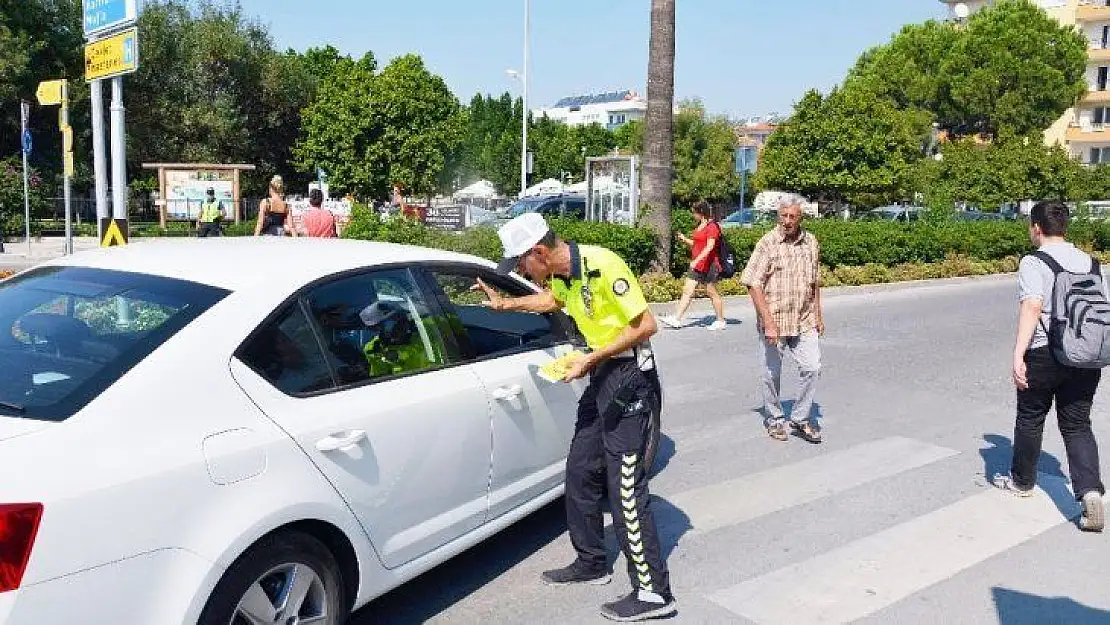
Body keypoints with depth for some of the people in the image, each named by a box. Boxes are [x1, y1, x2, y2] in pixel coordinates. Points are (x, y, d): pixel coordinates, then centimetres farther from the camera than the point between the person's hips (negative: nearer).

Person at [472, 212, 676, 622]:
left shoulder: (602, 266, -24)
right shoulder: (561, 274, 3)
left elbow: (646, 325, -22)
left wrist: (591, 359, -23)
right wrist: (505, 304, 25)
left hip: (628, 376, -9)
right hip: (600, 374, 9)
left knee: (626, 488, -8)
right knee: (580, 472, 15)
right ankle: (592, 562, 31)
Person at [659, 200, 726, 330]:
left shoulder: (712, 226, -13)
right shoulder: (699, 226, 15)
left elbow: (710, 246, -23)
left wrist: (696, 260, -29)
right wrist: (685, 239, 11)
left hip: (708, 265, -9)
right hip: (697, 265, 9)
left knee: (712, 293, 0)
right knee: (687, 290, 2)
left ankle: (721, 321, 13)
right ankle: (676, 319, -1)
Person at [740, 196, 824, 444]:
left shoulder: (811, 242, 6)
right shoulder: (768, 243, -10)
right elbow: (753, 284, -14)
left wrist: (818, 315, 17)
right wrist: (768, 321, -19)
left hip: (804, 322, 4)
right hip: (773, 322, -4)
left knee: (812, 368, -1)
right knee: (772, 374, 7)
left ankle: (800, 419, 16)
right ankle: (775, 420, 26)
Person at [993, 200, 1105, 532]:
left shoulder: (1033, 263, -11)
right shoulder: (1088, 261, 9)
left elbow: (1032, 307, -24)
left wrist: (1018, 355, -29)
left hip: (1044, 355, -5)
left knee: (1030, 418, 14)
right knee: (1077, 425, 10)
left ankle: (1022, 481, 32)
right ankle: (1090, 491, -7)